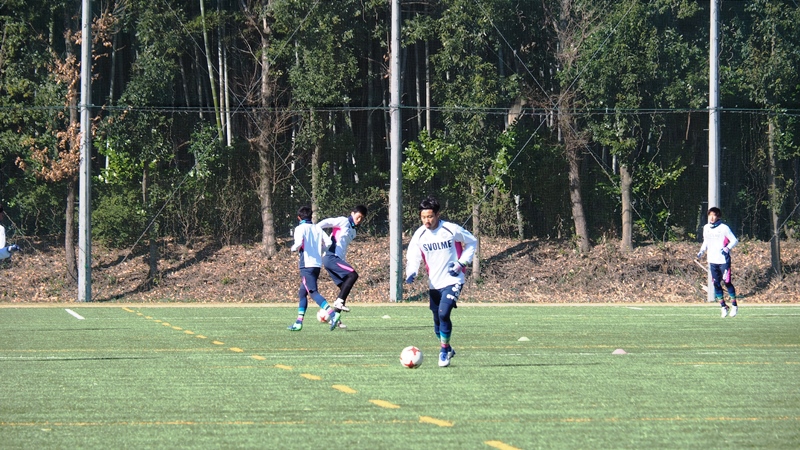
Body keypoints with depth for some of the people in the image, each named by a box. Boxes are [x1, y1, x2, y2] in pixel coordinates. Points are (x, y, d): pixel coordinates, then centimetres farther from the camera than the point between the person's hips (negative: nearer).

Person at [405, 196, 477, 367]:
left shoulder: (451, 230, -13)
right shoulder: (419, 235, -4)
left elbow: (472, 242, 2)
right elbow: (413, 257, -6)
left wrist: (462, 263, -8)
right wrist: (411, 273, -27)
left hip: (452, 281, -5)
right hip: (433, 283, 5)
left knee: (443, 313, -21)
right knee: (437, 321, 11)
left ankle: (444, 351, -6)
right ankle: (448, 350, 34)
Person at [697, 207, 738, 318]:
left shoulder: (724, 228, -8)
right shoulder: (706, 228, 8)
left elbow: (734, 241, -5)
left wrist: (727, 248, -21)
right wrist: (701, 251, 6)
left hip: (723, 260, -5)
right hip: (712, 260, 5)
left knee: (727, 282, -6)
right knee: (716, 284, 3)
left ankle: (734, 305, 8)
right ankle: (723, 306, 12)